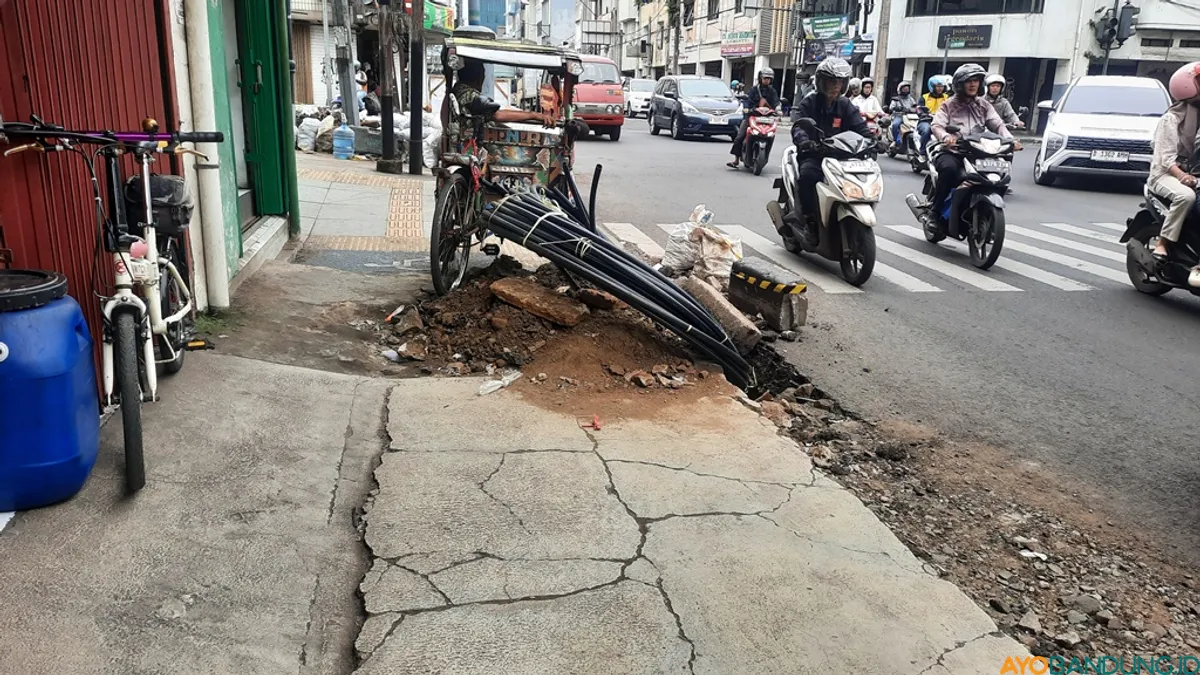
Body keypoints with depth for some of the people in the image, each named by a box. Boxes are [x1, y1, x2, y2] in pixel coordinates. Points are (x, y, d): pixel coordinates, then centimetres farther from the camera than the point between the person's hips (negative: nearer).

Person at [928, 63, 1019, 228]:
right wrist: (946, 137, -31)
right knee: (949, 168, -39)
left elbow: (997, 124, 7)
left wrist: (1010, 140, -15)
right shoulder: (948, 105, 10)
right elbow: (937, 125, -7)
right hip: (951, 152, -4)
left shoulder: (984, 105, 20)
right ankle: (935, 210, -23)